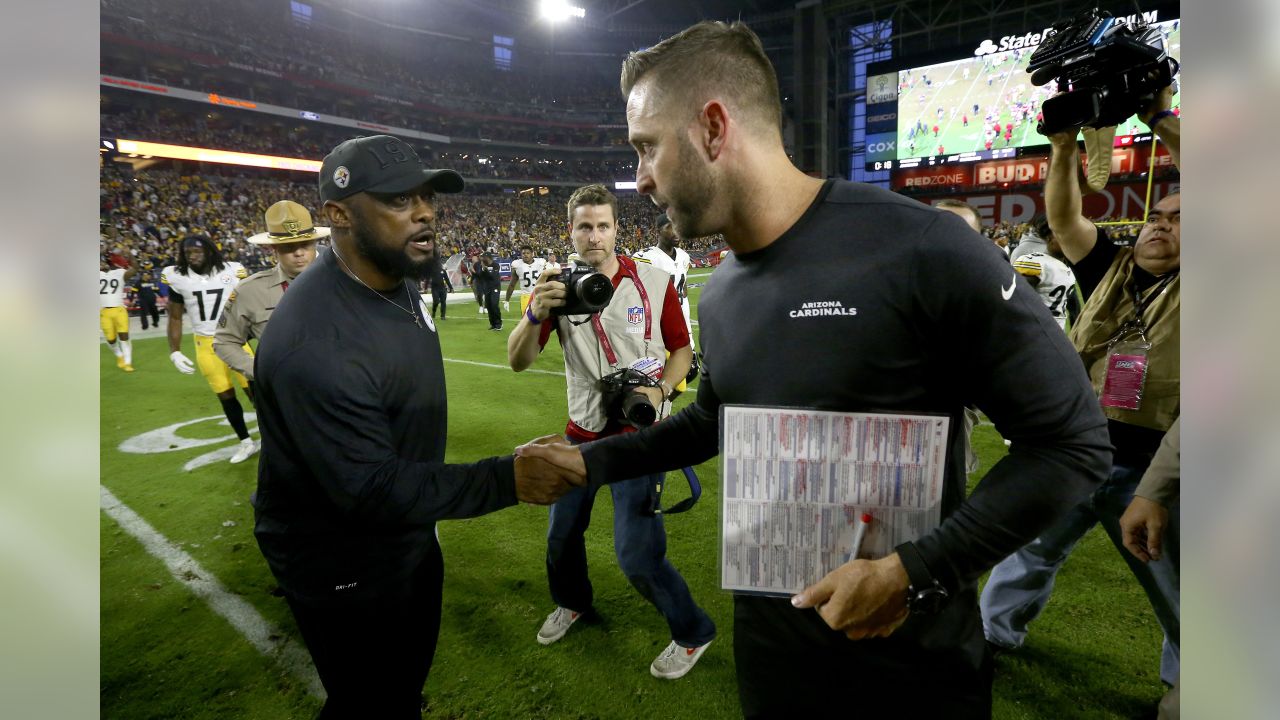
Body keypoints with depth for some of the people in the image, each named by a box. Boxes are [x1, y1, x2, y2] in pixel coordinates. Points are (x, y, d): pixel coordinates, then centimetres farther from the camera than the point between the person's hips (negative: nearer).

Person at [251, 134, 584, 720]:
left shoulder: (399, 283, -4)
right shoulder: (316, 342, -35)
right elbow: (370, 489, -32)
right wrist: (507, 480, -36)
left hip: (409, 535, 9)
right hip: (342, 570, -8)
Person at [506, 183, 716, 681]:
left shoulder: (655, 284, -10)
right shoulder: (558, 286, -3)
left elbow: (681, 349, 2)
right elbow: (518, 362, -10)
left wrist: (660, 389, -17)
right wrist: (536, 314, -29)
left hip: (639, 434, -4)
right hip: (583, 431, 4)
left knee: (636, 554, -6)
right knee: (562, 534, 18)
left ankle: (692, 632, 21)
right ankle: (572, 603, 50)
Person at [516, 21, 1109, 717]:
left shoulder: (921, 248, -22)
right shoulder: (718, 295, 0)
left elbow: (1072, 442, -16)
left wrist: (914, 573, -22)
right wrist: (592, 459, 8)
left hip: (914, 637, -5)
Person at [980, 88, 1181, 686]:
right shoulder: (1112, 272, 6)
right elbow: (1062, 217, -3)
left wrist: (1161, 120, -15)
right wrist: (1065, 144, -14)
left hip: (1151, 472, -3)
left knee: (1176, 591, 15)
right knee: (1029, 549, 19)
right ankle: (993, 631, 39)